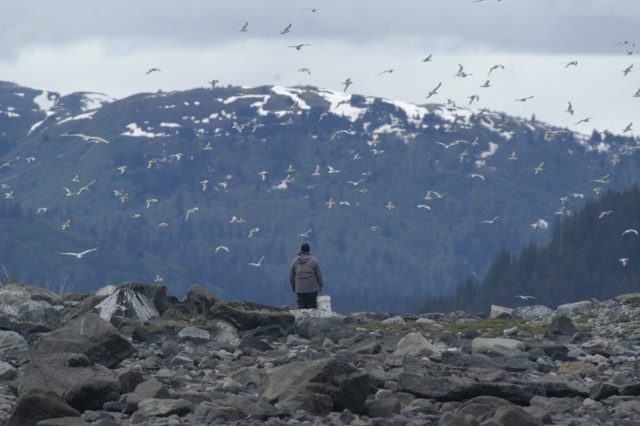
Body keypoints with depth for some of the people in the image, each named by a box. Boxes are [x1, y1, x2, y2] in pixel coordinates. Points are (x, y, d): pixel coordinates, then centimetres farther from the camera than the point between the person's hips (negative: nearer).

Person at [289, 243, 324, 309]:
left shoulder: (295, 261, 6)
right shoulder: (314, 261, -2)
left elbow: (291, 275, 10)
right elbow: (319, 274, 0)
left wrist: (293, 286, 21)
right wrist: (321, 286, 9)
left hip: (300, 288, 2)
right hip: (312, 288, -2)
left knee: (301, 306, 4)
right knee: (311, 306, -1)